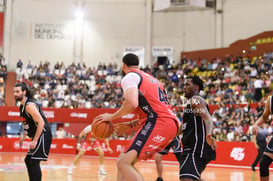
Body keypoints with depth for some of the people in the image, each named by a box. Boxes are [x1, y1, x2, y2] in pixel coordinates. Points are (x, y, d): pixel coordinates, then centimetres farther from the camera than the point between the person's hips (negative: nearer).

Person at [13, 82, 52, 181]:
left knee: (34, 162, -15)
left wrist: (35, 141, -25)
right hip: (39, 136, 11)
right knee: (28, 160, 17)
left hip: (43, 135, -11)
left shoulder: (29, 105, -18)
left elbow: (41, 123, -25)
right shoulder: (23, 106, 13)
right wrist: (23, 136, 19)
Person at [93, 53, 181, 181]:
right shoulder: (152, 79, 32)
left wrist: (112, 117, 0)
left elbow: (132, 103, -16)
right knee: (126, 159, 15)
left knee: (123, 163, -17)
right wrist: (130, 125, 37)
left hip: (158, 124, -9)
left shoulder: (130, 76, 3)